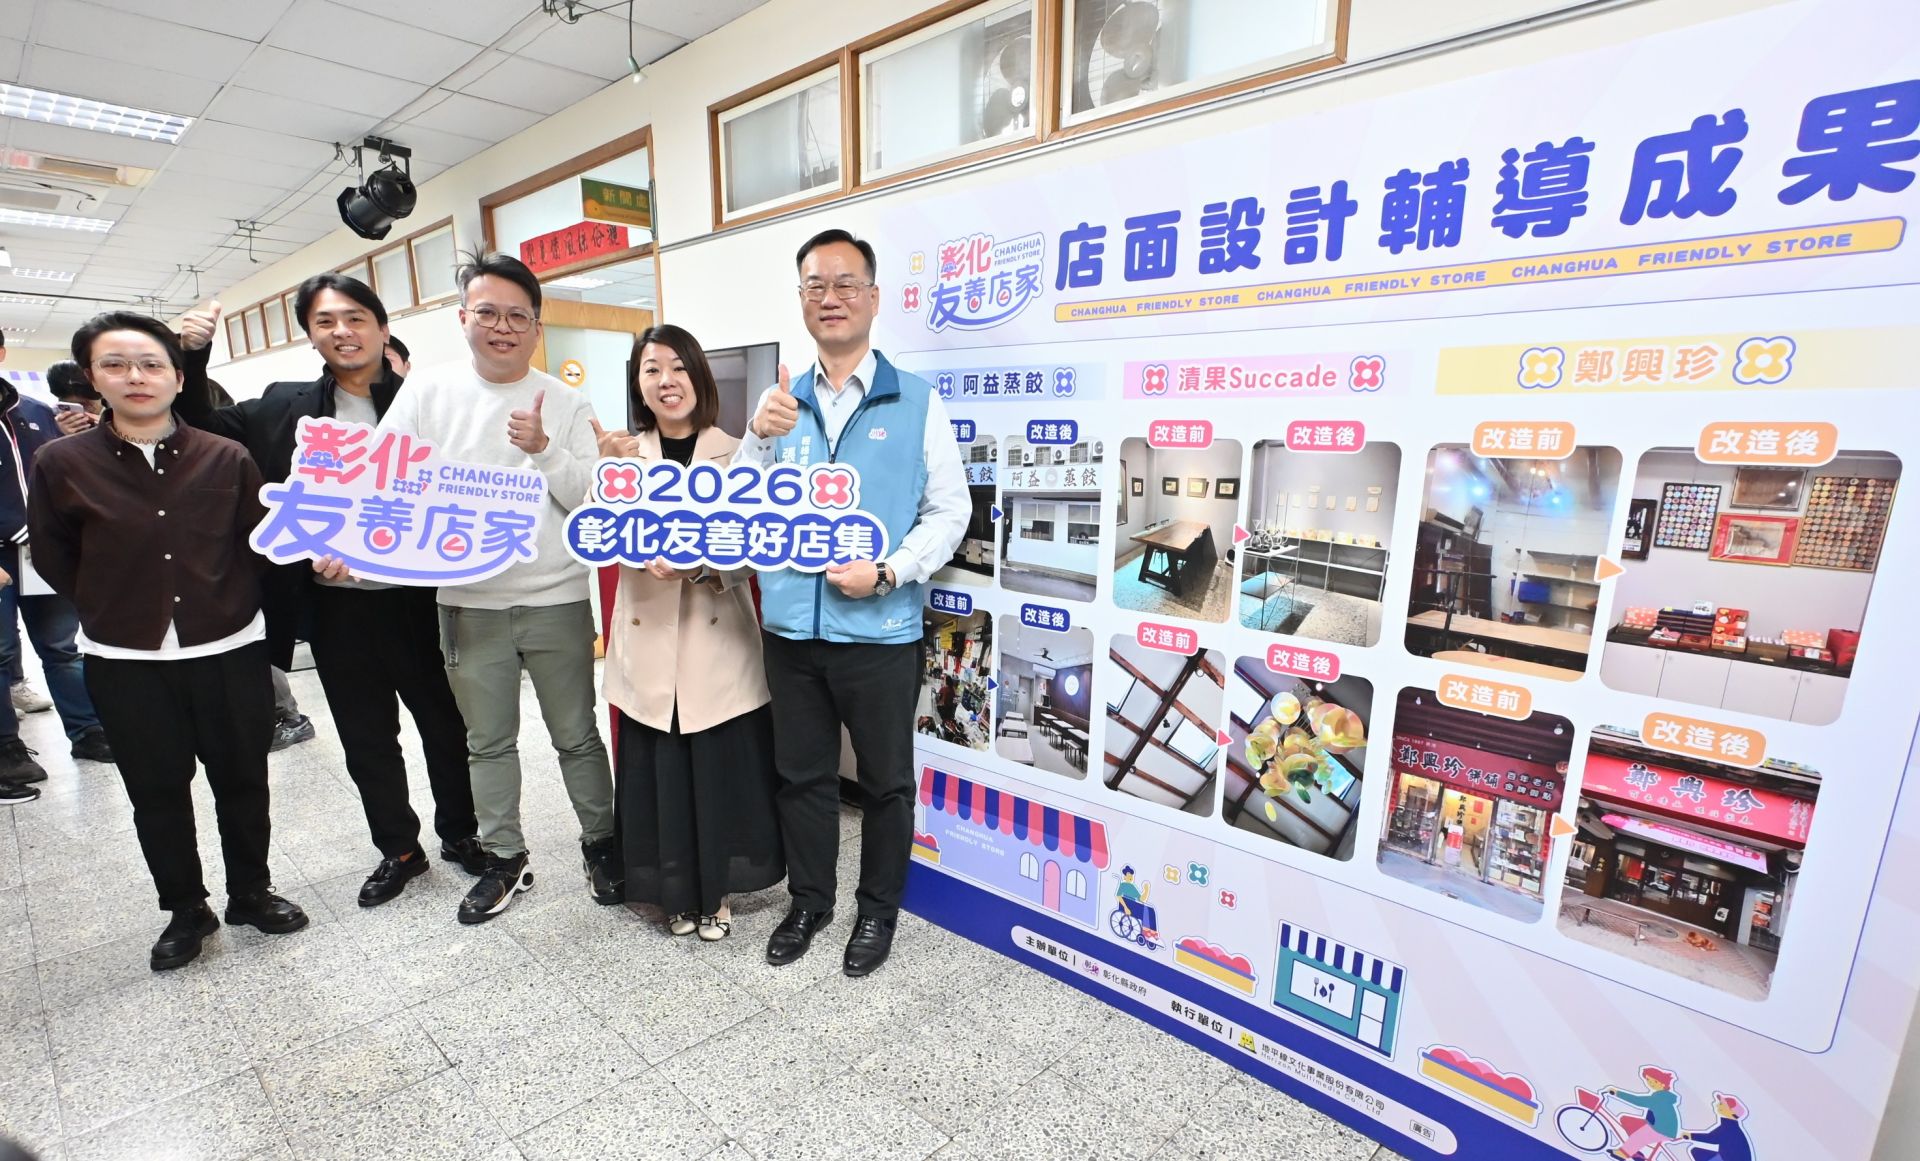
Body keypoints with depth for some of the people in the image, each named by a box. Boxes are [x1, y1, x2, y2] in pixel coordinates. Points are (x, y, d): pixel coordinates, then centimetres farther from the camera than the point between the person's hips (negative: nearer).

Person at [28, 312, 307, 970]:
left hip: (231, 651, 0)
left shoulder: (227, 458, -4)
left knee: (242, 779, 12)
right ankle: (185, 911, 31)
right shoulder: (62, 463, -4)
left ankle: (251, 893, 31)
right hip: (125, 663, 0)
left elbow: (256, 544, 4)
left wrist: (229, 605, 2)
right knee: (156, 792, 12)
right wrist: (114, 608, 7)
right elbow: (54, 560, 7)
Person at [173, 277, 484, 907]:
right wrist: (192, 357, 3)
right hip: (335, 606, 4)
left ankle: (460, 834, 33)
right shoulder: (285, 407, 5)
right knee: (365, 737, 16)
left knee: (445, 722, 12)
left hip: (416, 599, -3)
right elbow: (202, 430, 16)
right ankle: (398, 849, 35)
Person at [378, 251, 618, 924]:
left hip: (556, 599, -2)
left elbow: (595, 500, -5)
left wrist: (545, 450, -19)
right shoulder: (428, 391, 4)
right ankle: (505, 859, 31)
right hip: (468, 603, 2)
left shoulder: (565, 405, 0)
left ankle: (600, 843, 28)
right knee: (487, 741, 14)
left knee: (576, 736, 9)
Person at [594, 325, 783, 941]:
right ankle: (675, 891, 30)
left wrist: (702, 565, -22)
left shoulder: (733, 453, 0)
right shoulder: (623, 451, 7)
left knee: (720, 771, 5)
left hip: (718, 639, -2)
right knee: (658, 774, 8)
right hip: (648, 640, 2)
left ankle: (715, 891, 28)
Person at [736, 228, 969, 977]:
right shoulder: (778, 403, 8)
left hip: (880, 630, -3)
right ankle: (809, 901, 38)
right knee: (802, 774, 17)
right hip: (792, 627, 3)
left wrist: (888, 573, -17)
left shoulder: (916, 402, -1)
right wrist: (760, 439, -15)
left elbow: (949, 510, -3)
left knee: (885, 780, 12)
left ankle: (879, 911, 34)